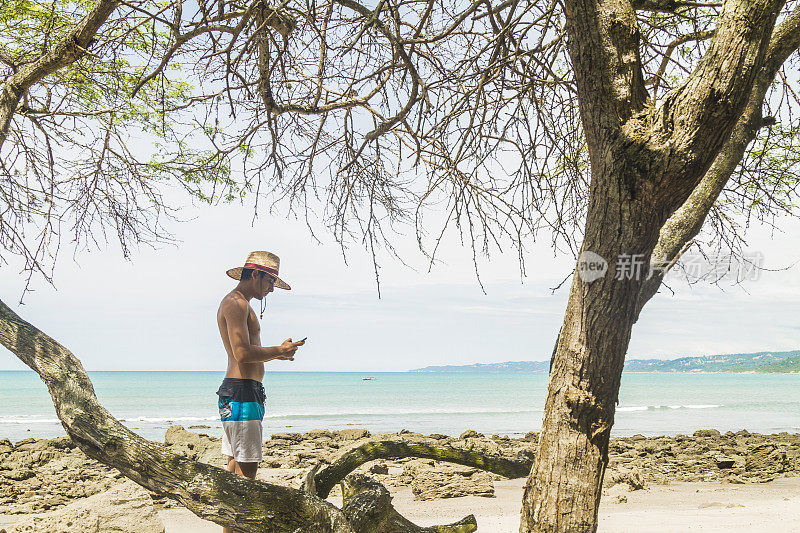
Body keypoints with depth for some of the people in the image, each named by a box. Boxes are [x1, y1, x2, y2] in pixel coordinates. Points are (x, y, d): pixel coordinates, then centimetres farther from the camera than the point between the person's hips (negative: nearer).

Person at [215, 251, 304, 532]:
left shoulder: (238, 304, 22)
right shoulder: (236, 303, -11)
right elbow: (243, 354, -20)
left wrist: (276, 353, 17)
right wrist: (279, 350, -8)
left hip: (239, 391, 11)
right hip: (242, 393, -11)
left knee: (235, 467, 13)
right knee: (246, 469, -10)